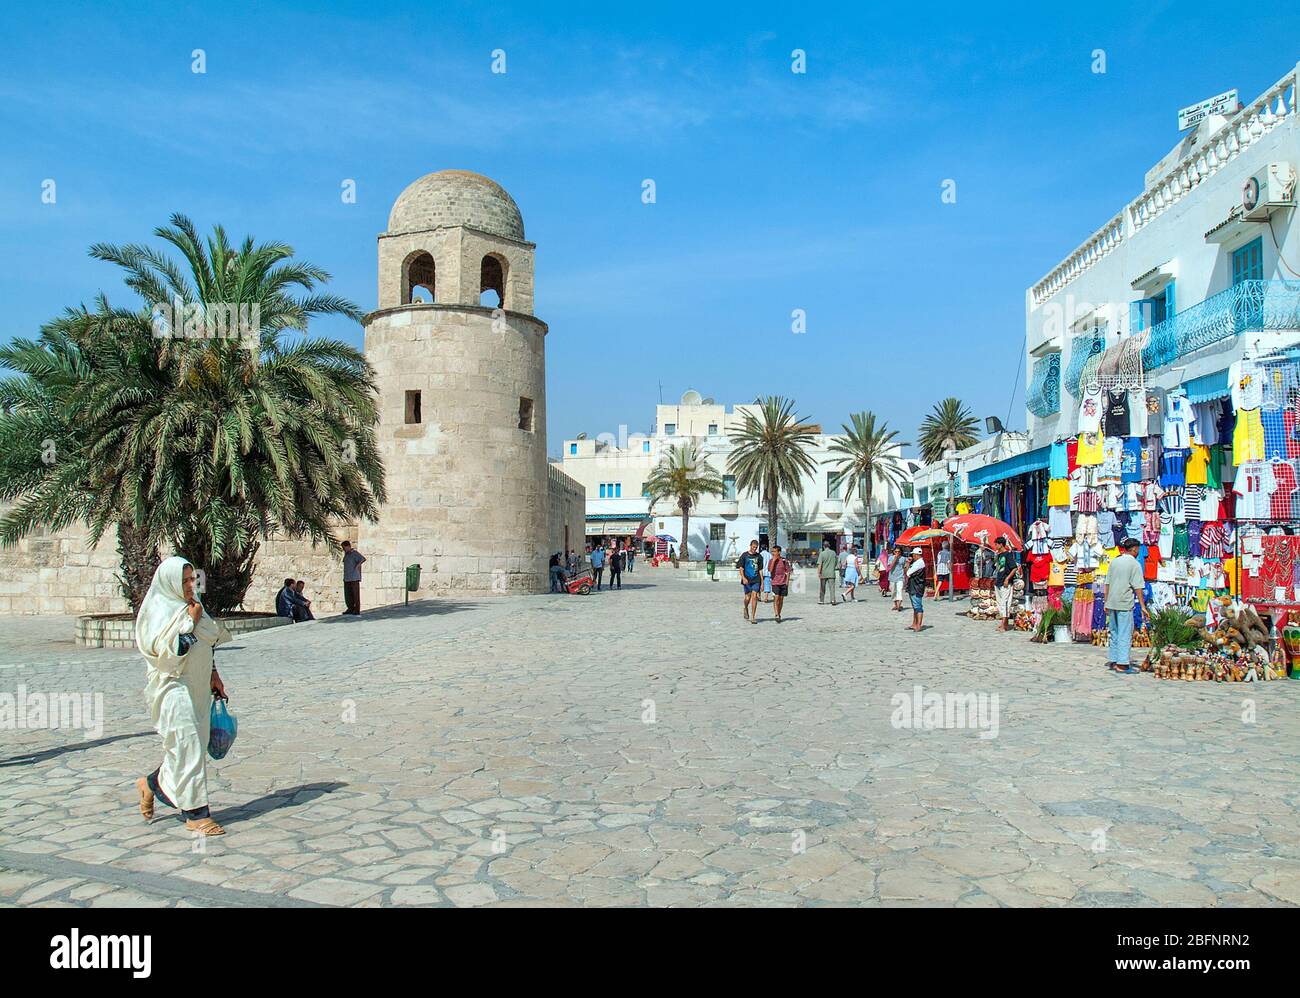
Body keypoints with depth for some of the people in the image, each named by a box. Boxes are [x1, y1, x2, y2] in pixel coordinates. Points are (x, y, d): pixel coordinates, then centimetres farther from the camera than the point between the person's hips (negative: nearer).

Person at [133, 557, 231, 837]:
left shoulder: (191, 605, 12)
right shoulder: (157, 610, -10)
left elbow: (207, 643, 19)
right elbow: (165, 649, -22)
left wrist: (213, 675, 13)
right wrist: (189, 622, -18)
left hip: (196, 685, 8)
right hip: (172, 685, -8)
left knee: (195, 744, 10)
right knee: (188, 743, -11)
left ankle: (152, 784, 34)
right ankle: (196, 814, -7)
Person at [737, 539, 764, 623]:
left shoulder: (759, 556, 9)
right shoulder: (744, 555, 1)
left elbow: (760, 570, 13)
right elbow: (740, 568, -1)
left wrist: (762, 582, 9)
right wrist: (743, 578, -16)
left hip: (756, 580, 2)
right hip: (747, 580, -2)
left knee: (754, 597, -6)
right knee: (747, 597, -1)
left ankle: (753, 618, -3)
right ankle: (745, 608, 33)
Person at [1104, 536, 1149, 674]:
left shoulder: (1114, 562, 10)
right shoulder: (1135, 564, -7)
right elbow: (1138, 587, -10)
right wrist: (1143, 607, -7)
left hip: (1111, 604, 6)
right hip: (1125, 605, -6)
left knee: (1114, 633, 14)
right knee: (1125, 634, -2)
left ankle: (1113, 661, 17)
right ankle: (1122, 664, -4)